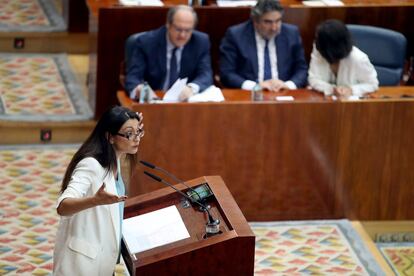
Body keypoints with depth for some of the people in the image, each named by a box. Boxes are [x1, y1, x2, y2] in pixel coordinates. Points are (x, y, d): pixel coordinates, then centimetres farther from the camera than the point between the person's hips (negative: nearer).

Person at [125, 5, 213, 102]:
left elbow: (206, 75, -9)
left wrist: (192, 88, -32)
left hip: (186, 100, 1)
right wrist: (137, 90, -35)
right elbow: (133, 76, -10)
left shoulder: (201, 42, -2)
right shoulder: (146, 42, -7)